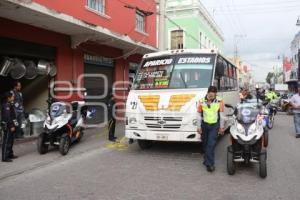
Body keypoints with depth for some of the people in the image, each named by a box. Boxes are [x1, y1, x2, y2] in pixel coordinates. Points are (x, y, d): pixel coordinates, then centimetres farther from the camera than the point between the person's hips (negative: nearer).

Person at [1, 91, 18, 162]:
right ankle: (5, 157, -2)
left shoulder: (10, 104, 14)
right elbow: (7, 117, -22)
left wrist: (13, 125, 18)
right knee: (6, 142, -6)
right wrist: (11, 126, -22)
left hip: (11, 126, 10)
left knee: (10, 141, 18)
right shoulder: (6, 105, -17)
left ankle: (10, 154, 29)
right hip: (8, 126, -10)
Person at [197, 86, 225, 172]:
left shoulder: (220, 101, -8)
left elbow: (221, 115, 1)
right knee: (205, 144, 14)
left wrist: (221, 127, 4)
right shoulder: (202, 101, -6)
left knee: (211, 144, -11)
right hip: (204, 125, 2)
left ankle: (209, 163, -8)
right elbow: (199, 115, 2)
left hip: (215, 125, -2)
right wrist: (199, 127, 1)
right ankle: (207, 160, 35)